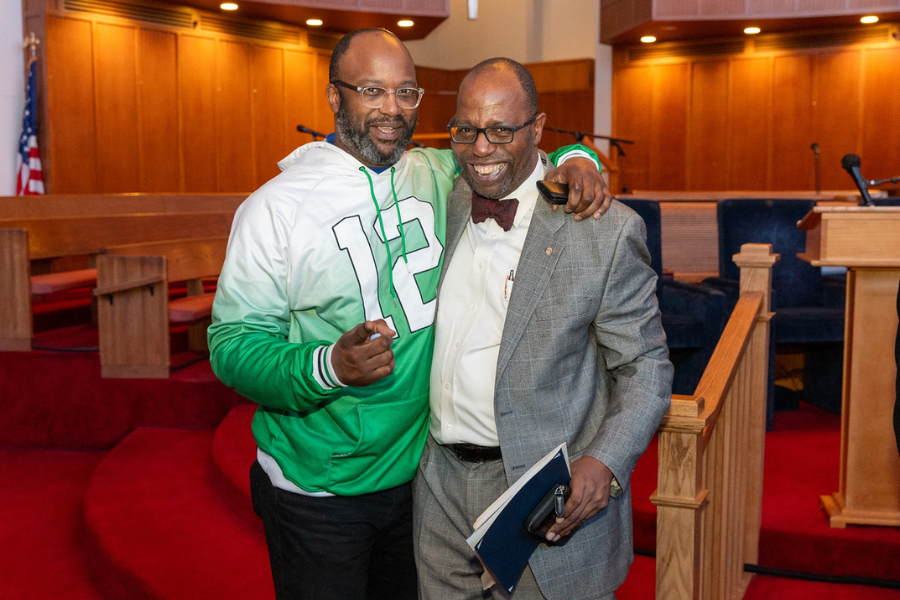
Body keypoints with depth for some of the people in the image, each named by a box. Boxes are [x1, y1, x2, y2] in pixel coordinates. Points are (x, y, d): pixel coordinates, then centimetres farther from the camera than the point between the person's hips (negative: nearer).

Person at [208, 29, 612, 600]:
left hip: (418, 472, 4)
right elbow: (233, 345, -14)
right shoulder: (275, 206, -12)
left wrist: (574, 161, -8)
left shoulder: (439, 177, 0)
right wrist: (329, 365, -32)